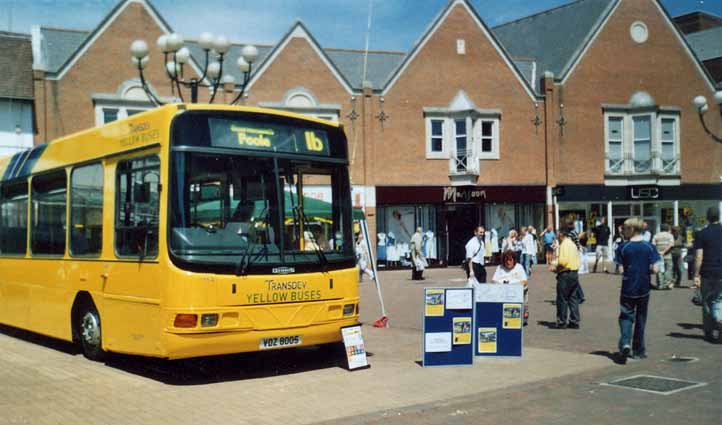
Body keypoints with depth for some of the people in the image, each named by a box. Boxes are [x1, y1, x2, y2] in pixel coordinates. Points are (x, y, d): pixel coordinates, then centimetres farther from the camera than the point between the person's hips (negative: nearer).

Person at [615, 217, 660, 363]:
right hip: (644, 289, 2)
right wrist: (645, 269, 12)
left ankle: (625, 343, -19)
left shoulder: (623, 248, -8)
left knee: (626, 316, 6)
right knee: (640, 318, 14)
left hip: (628, 289, -2)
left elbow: (621, 270, -9)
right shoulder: (650, 247, -3)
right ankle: (639, 350, 21)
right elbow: (654, 269, -7)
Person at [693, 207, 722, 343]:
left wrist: (696, 275, -6)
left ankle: (709, 333, 17)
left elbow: (699, 257, -9)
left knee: (707, 303, 11)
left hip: (707, 274, -1)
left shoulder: (701, 234, -4)